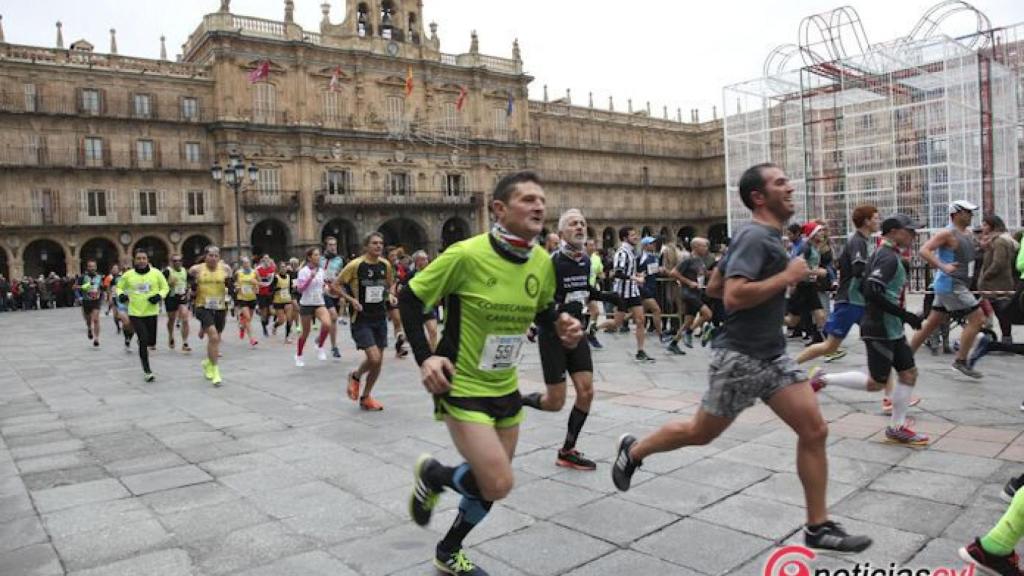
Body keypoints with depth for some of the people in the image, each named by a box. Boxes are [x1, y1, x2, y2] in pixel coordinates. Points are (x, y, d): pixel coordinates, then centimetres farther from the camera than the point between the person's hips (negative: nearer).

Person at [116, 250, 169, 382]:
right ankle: (147, 371, 1)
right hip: (135, 313, -1)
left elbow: (165, 287, 8)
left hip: (151, 312, 2)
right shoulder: (128, 275, -2)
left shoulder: (156, 273, -3)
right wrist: (121, 295, -8)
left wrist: (159, 296, -11)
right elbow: (119, 287, 13)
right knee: (143, 341, -10)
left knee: (151, 342, 6)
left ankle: (140, 339, 45)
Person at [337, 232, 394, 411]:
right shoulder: (355, 265, -12)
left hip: (380, 318, 6)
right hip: (361, 319, -6)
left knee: (378, 361, 7)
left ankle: (365, 397, 25)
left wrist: (389, 295, 4)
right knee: (374, 358, -16)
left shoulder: (386, 265, 3)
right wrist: (351, 299, -15)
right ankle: (355, 376, 17)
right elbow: (336, 285, -5)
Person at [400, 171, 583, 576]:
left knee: (491, 484, 16)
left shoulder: (543, 262, -4)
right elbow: (410, 300, -11)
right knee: (499, 484, -13)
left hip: (506, 388, 7)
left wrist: (561, 327, -8)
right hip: (462, 387, -7)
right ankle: (432, 475, 19)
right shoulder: (466, 255, -22)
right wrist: (425, 357, -20)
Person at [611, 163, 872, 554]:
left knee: (814, 430, 2)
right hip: (740, 357, -9)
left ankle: (818, 527, 13)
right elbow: (733, 296, -30)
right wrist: (786, 277, -21)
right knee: (700, 433, 7)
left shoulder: (765, 237, 13)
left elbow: (713, 285, 19)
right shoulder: (755, 237, -17)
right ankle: (633, 451, 31)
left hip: (772, 355, 9)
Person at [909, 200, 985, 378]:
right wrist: (943, 267, -34)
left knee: (932, 323, 11)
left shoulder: (968, 233, 15)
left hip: (958, 285, 9)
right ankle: (961, 361, -2)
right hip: (951, 285, -9)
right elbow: (924, 251, -24)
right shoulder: (947, 233, -13)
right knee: (977, 318, -10)